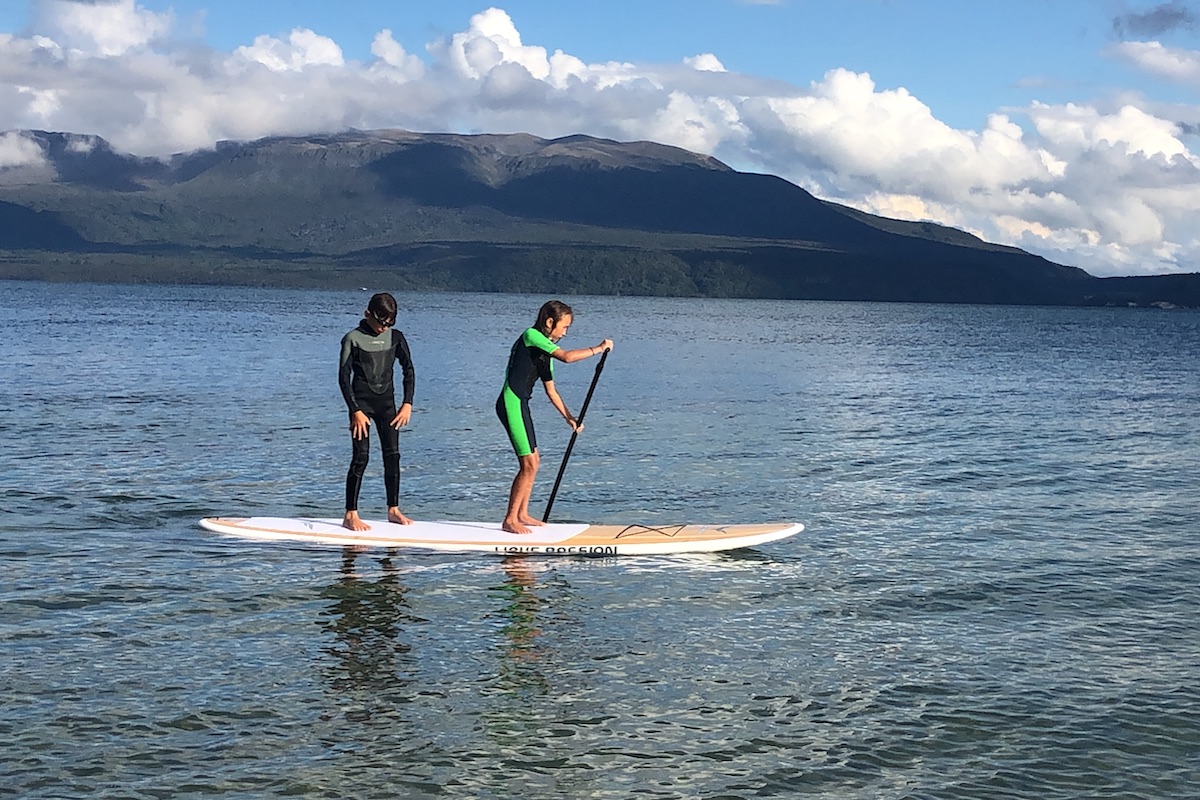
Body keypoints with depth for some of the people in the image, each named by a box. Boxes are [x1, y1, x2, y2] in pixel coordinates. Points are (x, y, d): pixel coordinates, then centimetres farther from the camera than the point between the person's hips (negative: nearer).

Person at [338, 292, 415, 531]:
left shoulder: (395, 338, 4)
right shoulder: (353, 339, -8)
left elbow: (408, 370, 10)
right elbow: (344, 378, -8)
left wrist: (407, 404, 0)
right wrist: (355, 411, -14)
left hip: (386, 402, 4)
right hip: (361, 403, -4)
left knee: (393, 455, 1)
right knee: (361, 457, -10)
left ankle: (393, 509, 11)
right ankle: (351, 515, -6)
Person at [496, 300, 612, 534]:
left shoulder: (544, 350, 18)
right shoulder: (531, 335, -9)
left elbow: (551, 390, 21)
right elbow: (566, 357, -21)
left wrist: (569, 418, 17)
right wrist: (598, 348, -13)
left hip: (520, 405, 10)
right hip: (511, 403, -10)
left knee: (533, 460, 18)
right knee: (529, 464, -10)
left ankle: (522, 514, 28)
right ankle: (510, 519, -3)